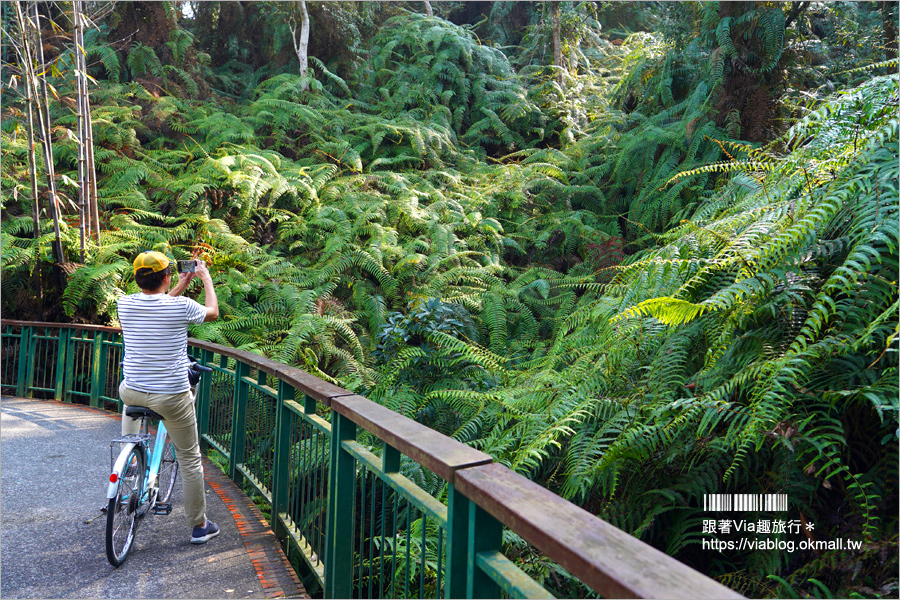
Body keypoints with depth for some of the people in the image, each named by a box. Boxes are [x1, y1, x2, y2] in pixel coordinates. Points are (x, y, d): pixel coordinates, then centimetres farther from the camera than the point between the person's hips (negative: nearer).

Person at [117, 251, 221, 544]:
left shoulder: (125, 304, -5)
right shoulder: (181, 306, -16)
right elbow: (213, 312, 6)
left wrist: (181, 285, 22)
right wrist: (206, 278, 16)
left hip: (132, 393, 4)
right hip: (172, 398, -4)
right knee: (190, 460, 10)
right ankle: (199, 526, 20)